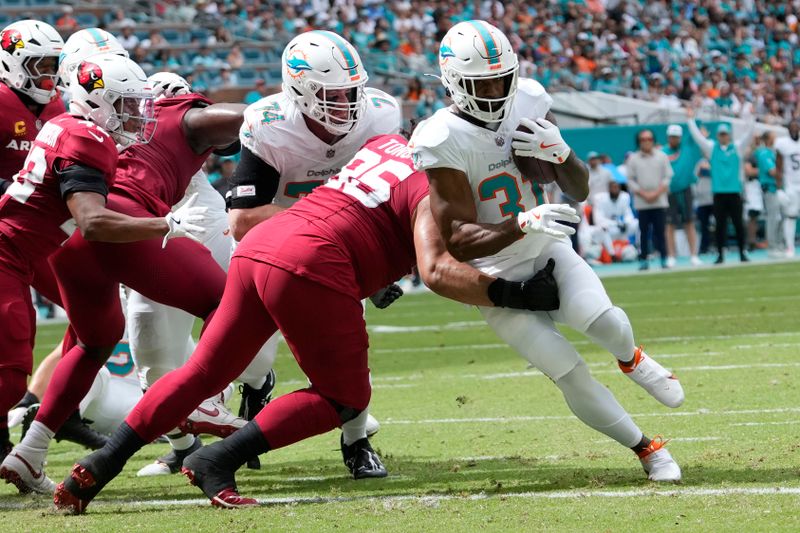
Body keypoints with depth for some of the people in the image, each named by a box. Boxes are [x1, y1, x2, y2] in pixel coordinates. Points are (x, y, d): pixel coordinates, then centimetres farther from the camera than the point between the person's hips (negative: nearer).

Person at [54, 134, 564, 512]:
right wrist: (514, 294, -8)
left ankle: (99, 466, 12)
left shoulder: (386, 144, 23)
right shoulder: (432, 186, -1)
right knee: (345, 398, 7)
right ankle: (220, 460, -5)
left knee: (203, 373, 18)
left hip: (256, 249, 8)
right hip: (308, 267, -8)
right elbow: (437, 271, -13)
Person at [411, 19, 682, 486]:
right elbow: (459, 242, -26)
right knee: (570, 374, -12)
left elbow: (580, 191, 3)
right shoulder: (441, 141, -23)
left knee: (602, 321, -25)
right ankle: (646, 449, 6)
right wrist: (523, 224, -42)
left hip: (549, 253, 3)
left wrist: (559, 152, -19)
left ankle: (631, 358, 10)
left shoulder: (529, 103, -6)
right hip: (496, 275, -3)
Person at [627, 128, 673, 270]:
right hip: (641, 202, 0)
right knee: (644, 232, -1)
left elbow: (667, 177, 4)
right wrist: (644, 194, -8)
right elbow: (631, 180, 3)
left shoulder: (662, 157, 8)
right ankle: (643, 260, 2)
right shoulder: (633, 159, 6)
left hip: (660, 201, 0)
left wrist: (656, 193, -8)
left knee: (660, 231, -2)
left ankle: (664, 259, 0)